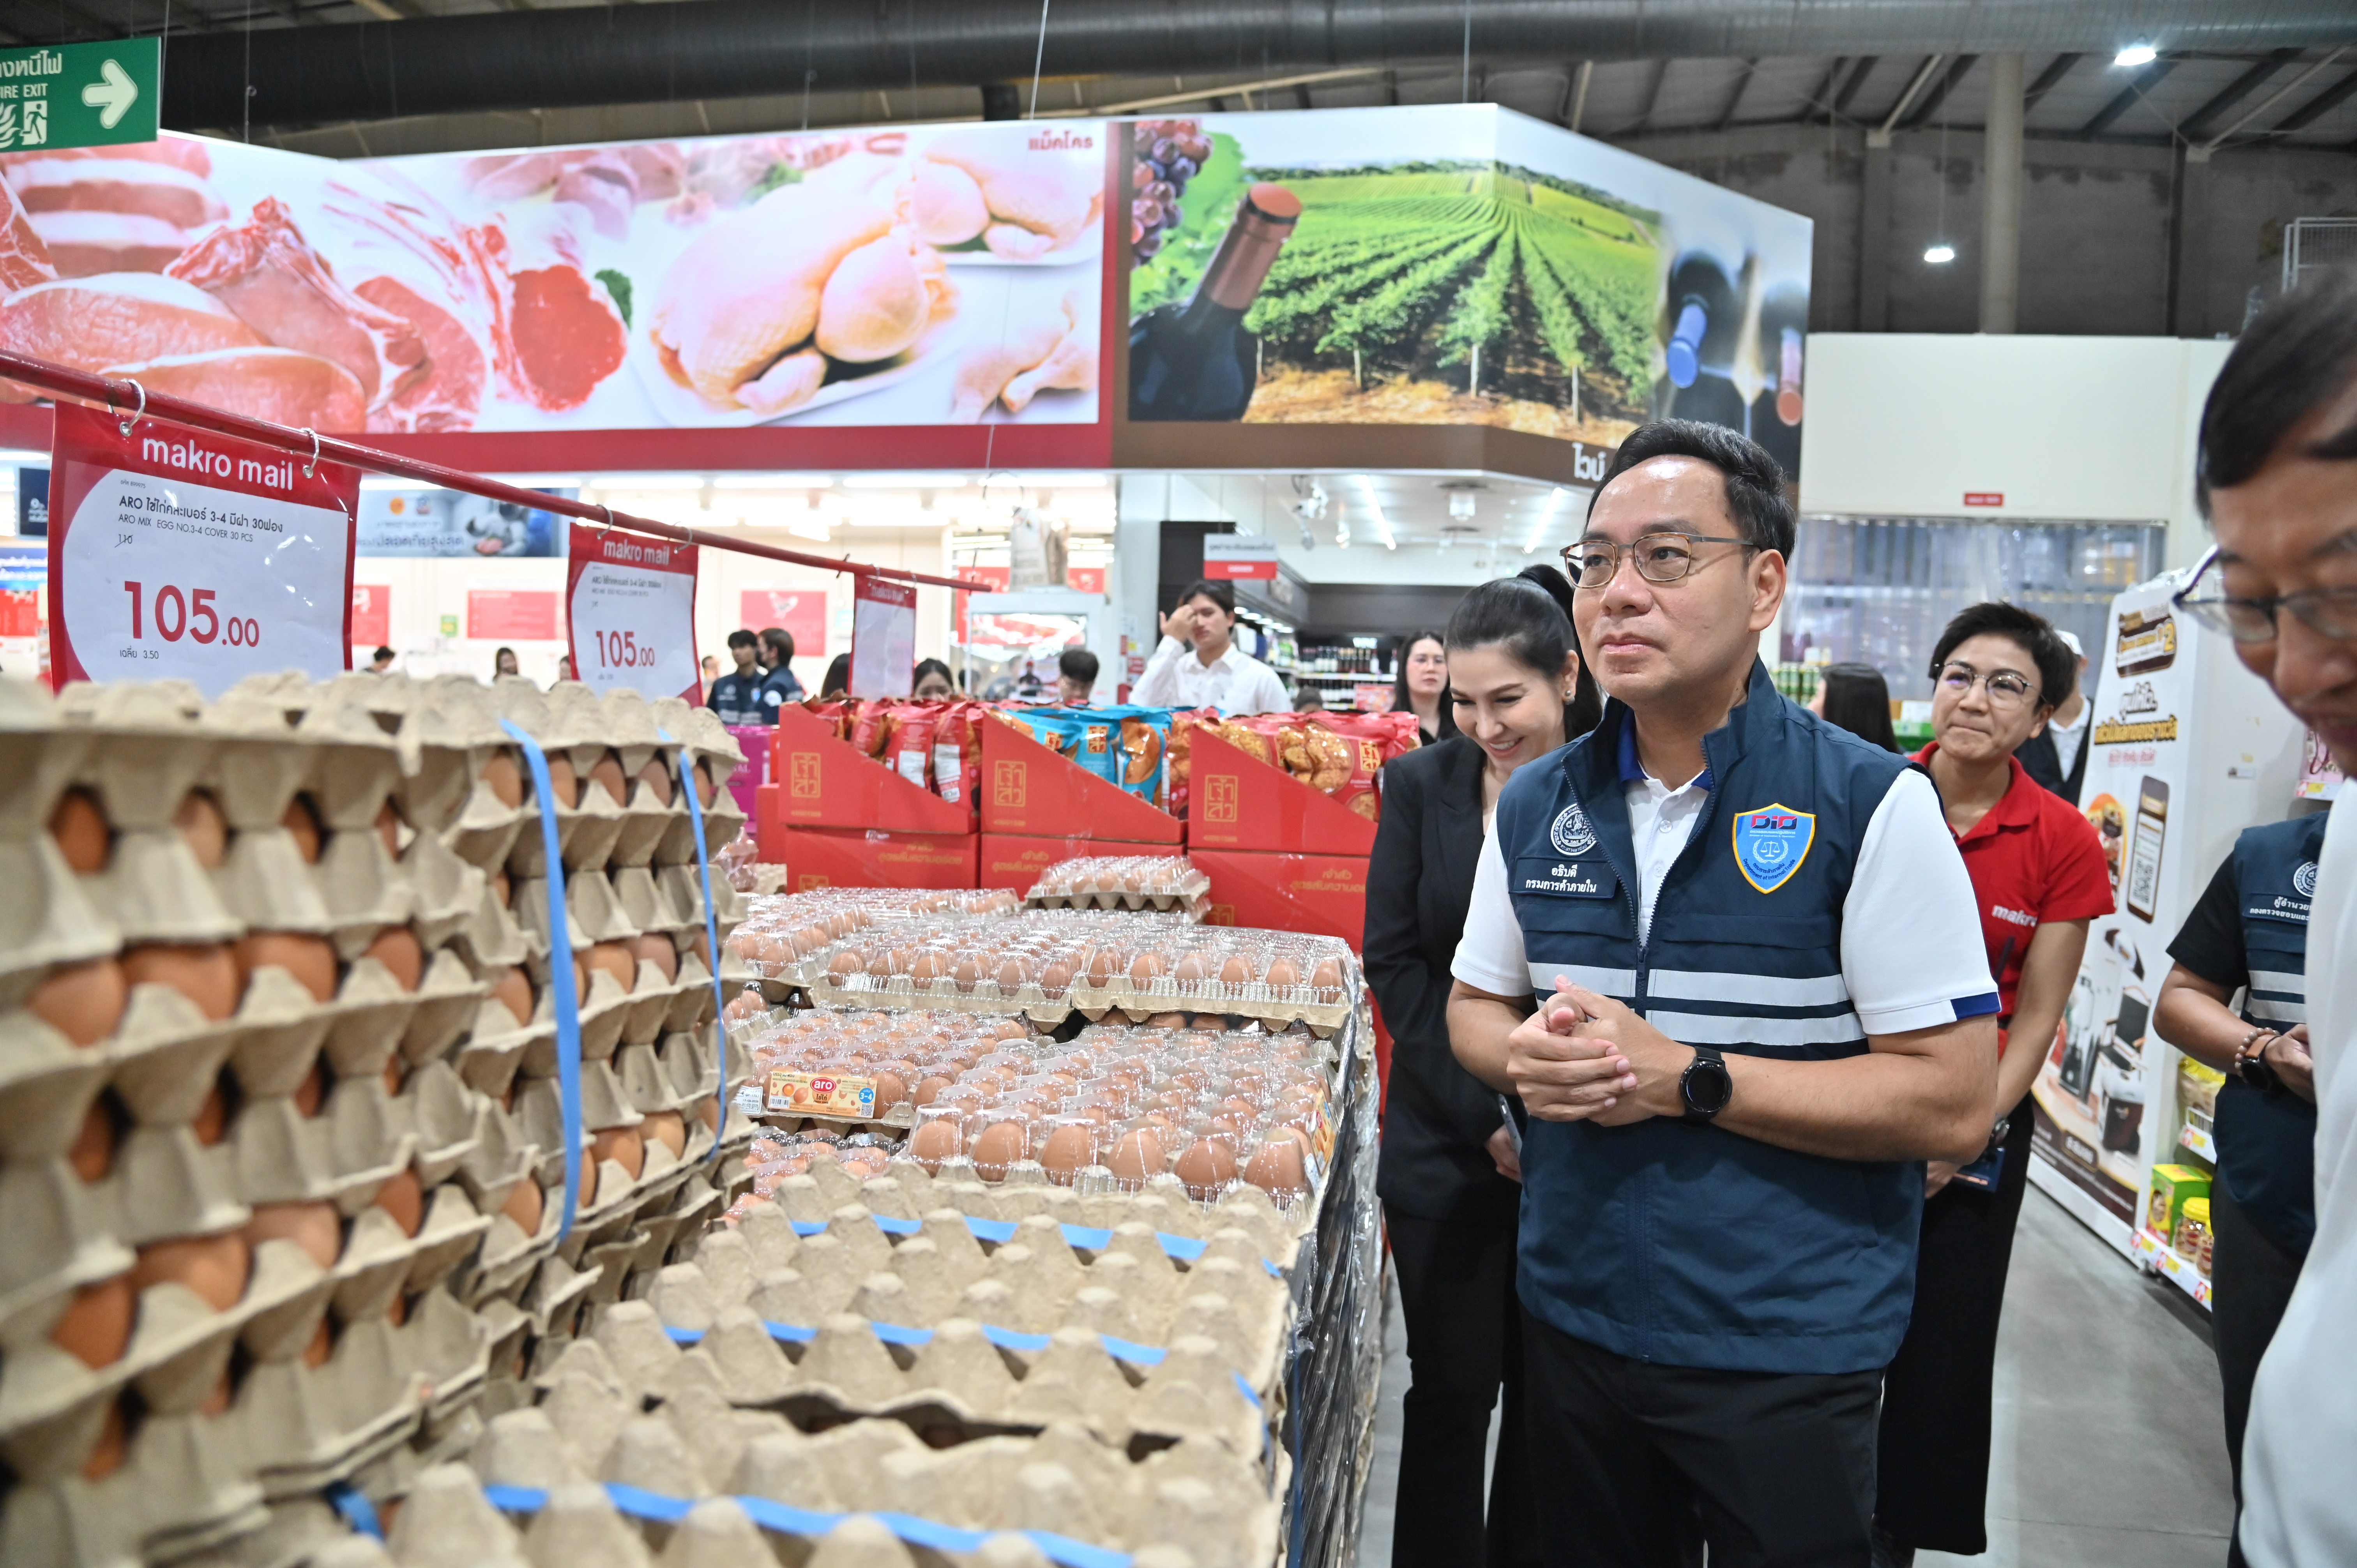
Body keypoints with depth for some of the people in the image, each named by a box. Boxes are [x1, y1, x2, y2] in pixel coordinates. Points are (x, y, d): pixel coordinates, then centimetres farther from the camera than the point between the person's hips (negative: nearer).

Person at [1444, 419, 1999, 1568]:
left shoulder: (1871, 804, -13)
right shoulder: (1534, 806, 2)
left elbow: (1954, 1106, -15)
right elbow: (1473, 1007, 12)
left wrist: (1683, 1077, -22)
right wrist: (1529, 1057, -11)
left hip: (1789, 1355, -4)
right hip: (1571, 1325, 4)